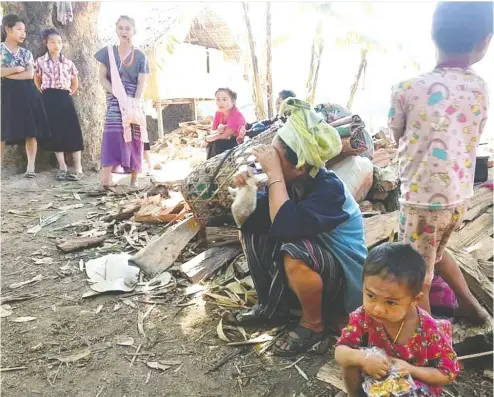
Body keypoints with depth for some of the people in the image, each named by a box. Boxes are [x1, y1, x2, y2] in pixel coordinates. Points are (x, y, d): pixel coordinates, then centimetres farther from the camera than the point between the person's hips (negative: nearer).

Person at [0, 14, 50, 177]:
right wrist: (17, 69, -6)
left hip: (27, 94, 3)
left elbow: (30, 74, -2)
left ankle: (30, 167, 2)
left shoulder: (26, 53, 12)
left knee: (31, 132, -2)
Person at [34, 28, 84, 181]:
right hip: (49, 99, 0)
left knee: (73, 131, -8)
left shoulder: (68, 62, 7)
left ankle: (78, 167, -6)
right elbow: (37, 80, 16)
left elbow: (75, 82, 16)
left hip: (64, 98, 0)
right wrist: (43, 93, 6)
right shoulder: (40, 61, 5)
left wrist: (69, 93, 6)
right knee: (55, 131, 0)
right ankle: (62, 167, 6)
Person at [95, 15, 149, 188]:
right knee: (112, 133, -16)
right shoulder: (108, 52, 7)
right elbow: (102, 78, 3)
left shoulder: (140, 57, 4)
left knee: (134, 138, 1)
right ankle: (106, 176, -22)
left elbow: (142, 84, -4)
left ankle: (134, 178, 9)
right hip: (114, 101, 0)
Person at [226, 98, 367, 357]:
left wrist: (273, 173, -35)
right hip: (311, 267, 8)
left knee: (294, 251, -36)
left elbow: (284, 226, -42)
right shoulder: (290, 181, -8)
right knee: (251, 230, 0)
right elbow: (255, 220, -3)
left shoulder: (329, 189, -27)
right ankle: (271, 306, 11)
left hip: (343, 278, -7)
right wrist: (247, 188, -20)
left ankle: (313, 324, -8)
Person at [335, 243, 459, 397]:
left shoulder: (429, 331, -27)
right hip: (374, 378, 4)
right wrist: (361, 357, -42)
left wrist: (410, 369, -31)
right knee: (350, 359, -22)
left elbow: (449, 374, -15)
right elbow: (340, 351, -19)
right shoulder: (363, 316, -22)